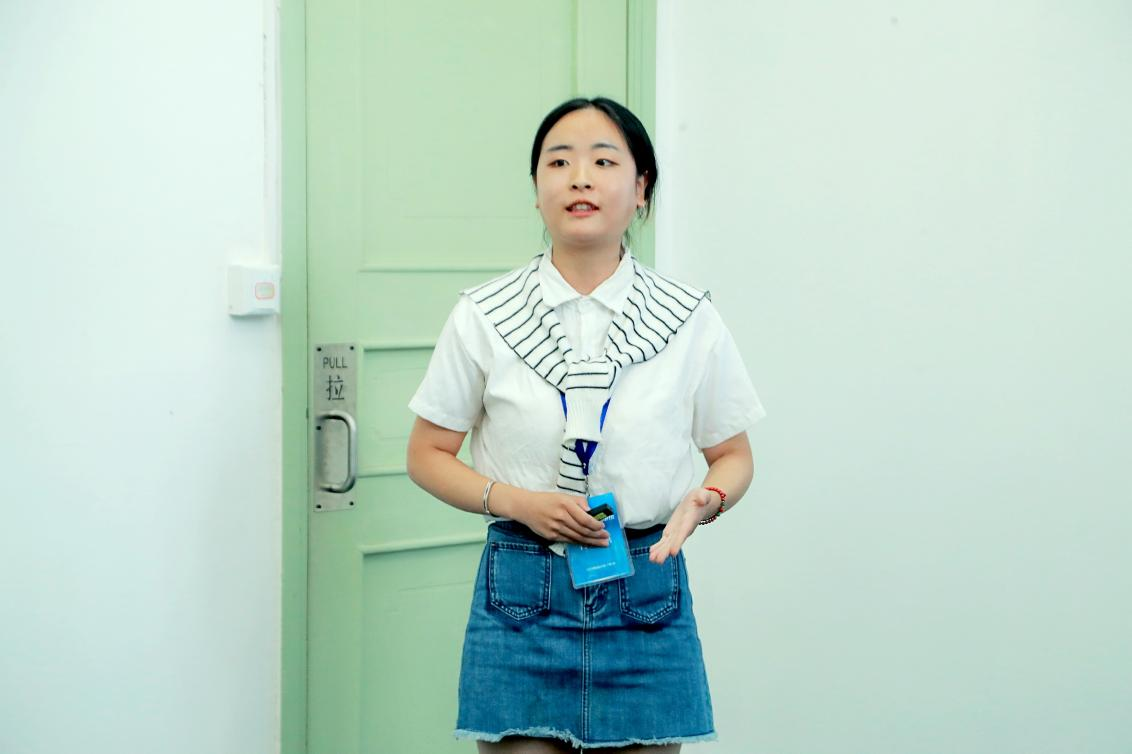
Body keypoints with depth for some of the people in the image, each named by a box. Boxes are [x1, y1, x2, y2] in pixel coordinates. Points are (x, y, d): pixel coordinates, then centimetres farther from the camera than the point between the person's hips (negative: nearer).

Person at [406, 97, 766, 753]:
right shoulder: (483, 317, -1)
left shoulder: (689, 320, 0)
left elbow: (733, 454, 9)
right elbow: (428, 455, 5)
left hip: (645, 598, 1)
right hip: (522, 598, 0)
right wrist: (517, 501, -12)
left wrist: (704, 501, -13)